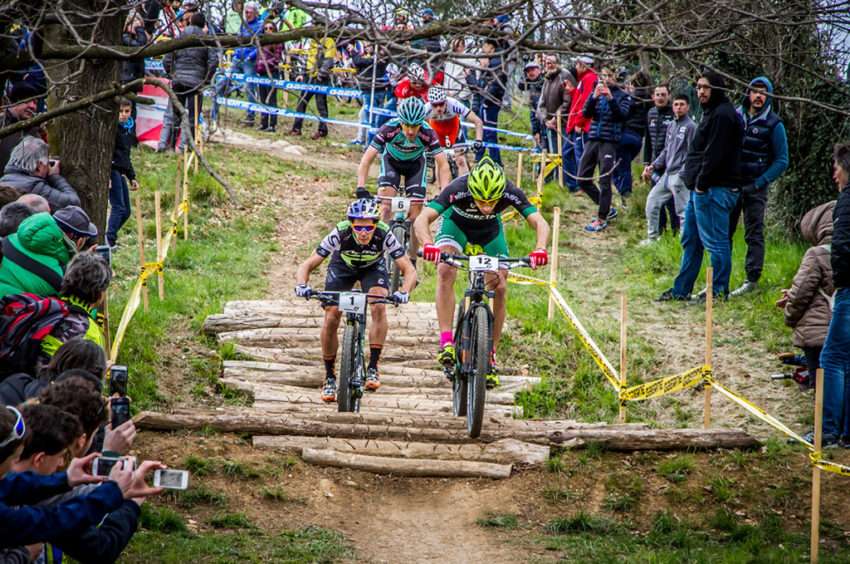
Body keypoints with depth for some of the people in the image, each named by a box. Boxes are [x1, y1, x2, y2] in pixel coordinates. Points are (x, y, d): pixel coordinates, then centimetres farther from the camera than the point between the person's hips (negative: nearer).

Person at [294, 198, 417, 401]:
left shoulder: (384, 236, -36)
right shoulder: (339, 234, -36)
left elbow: (409, 270, -34)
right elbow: (307, 265, -32)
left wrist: (404, 292, -54)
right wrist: (301, 285, -52)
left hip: (373, 266, 0)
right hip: (342, 265, 0)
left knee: (379, 308, -27)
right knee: (331, 319, -11)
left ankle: (373, 368, -19)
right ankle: (329, 377, 6)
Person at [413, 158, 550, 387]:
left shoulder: (511, 193, -35)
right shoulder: (457, 190, -40)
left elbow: (540, 224, -39)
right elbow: (421, 220, -46)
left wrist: (540, 249, -60)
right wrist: (428, 245, -67)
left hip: (490, 230, 2)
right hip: (456, 222, -2)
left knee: (499, 288, -11)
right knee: (446, 271, -29)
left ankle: (491, 357, 1)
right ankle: (446, 341, -26)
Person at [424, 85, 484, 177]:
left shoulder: (454, 105, -39)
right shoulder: (427, 109, -36)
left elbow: (478, 121, -37)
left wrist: (478, 140, -48)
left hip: (453, 125, -1)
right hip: (436, 127, 1)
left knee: (461, 160, -12)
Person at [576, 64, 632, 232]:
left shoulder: (622, 96, 4)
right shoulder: (597, 92, 13)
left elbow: (622, 115, -11)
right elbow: (586, 113, 1)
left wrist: (611, 98, -22)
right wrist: (594, 97, -15)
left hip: (609, 141, -5)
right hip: (593, 140, 5)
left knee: (604, 181, -7)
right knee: (583, 179, 5)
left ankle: (602, 218, 1)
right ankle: (607, 208, 19)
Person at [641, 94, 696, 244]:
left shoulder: (690, 126, -7)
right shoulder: (671, 126, 17)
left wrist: (683, 173, -19)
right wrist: (652, 166, 13)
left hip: (680, 176, -8)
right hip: (667, 174, 8)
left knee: (682, 211, -7)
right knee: (652, 200, 11)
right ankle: (652, 236, 21)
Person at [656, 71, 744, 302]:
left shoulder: (723, 114, -15)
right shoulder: (712, 113, 20)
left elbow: (714, 154, -20)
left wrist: (702, 183, -18)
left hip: (714, 190, -11)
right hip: (702, 188, 11)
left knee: (715, 241, -5)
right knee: (690, 241, 16)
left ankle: (719, 291, 1)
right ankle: (681, 289, 23)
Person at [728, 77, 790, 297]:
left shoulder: (773, 124, -5)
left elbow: (781, 161, -3)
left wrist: (761, 182, -12)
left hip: (755, 188, -5)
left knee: (754, 235, -2)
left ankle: (752, 279, 2)